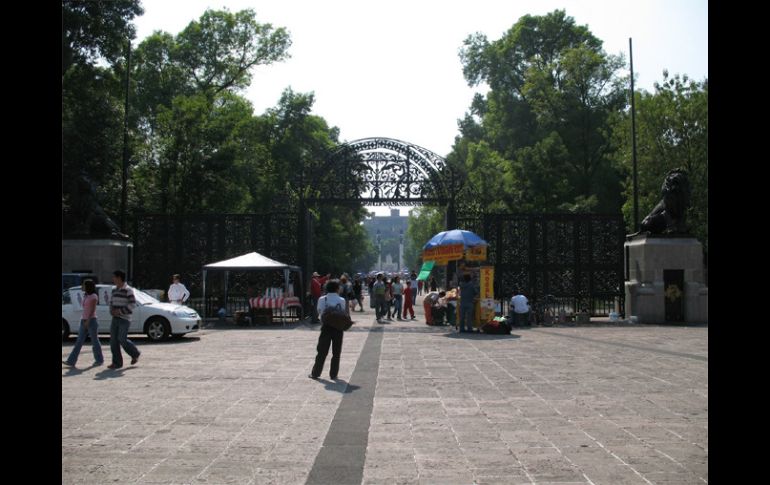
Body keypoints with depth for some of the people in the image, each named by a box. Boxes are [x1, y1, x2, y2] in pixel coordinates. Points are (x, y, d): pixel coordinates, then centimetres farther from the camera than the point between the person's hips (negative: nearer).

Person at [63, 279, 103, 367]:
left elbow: (93, 310, -18)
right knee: (79, 342, 0)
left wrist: (88, 320, -25)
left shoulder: (94, 296, -10)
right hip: (84, 321, 8)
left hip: (91, 321, -8)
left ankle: (99, 360, 14)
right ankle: (71, 361, -5)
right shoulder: (86, 296, 17)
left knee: (94, 341, 1)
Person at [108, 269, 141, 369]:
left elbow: (132, 304, -15)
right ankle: (117, 362, 5)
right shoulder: (114, 290, 14)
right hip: (115, 319, 7)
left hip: (124, 319, -7)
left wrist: (120, 311, -17)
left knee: (122, 339, -12)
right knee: (113, 340, 0)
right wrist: (112, 311, 3)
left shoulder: (128, 290, -9)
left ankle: (135, 354, 13)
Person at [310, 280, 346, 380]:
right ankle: (333, 374, 11)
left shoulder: (322, 299, -3)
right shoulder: (342, 300, -4)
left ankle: (315, 373, 13)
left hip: (326, 327, 1)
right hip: (338, 327, 0)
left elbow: (319, 312, 2)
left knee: (322, 351, 8)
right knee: (336, 352, 8)